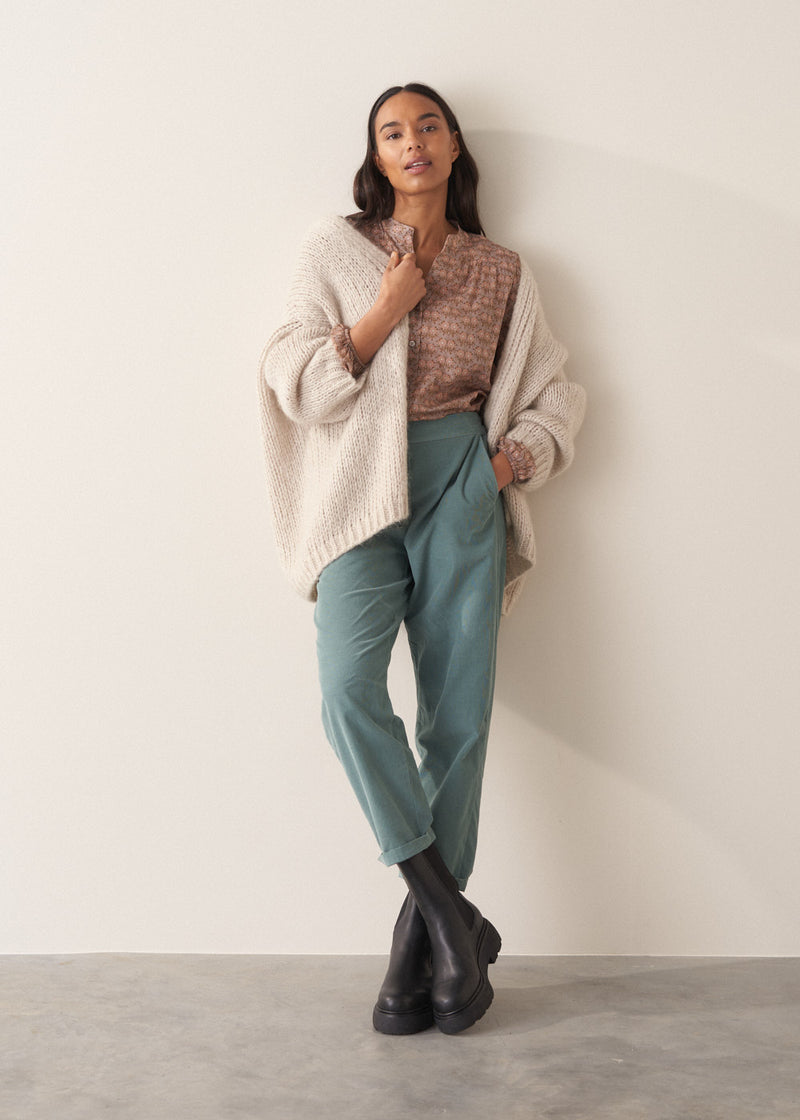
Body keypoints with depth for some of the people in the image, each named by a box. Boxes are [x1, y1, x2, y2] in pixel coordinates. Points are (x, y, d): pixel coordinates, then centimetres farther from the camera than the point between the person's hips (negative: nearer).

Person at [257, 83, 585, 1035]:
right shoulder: (334, 251, 9)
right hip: (364, 495, -1)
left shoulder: (501, 274, 12)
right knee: (348, 687, -21)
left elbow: (555, 394, 16)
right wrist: (384, 311, -6)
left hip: (463, 493, 1)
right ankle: (452, 917, -9)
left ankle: (422, 934, 11)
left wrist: (516, 456, -3)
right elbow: (294, 386, 2)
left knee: (459, 712, -3)